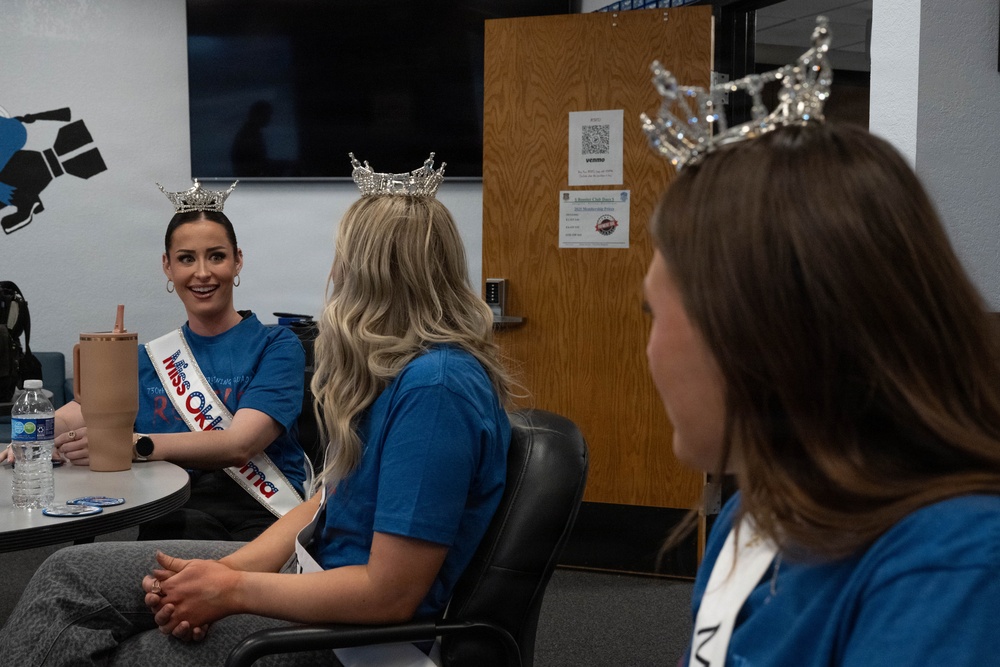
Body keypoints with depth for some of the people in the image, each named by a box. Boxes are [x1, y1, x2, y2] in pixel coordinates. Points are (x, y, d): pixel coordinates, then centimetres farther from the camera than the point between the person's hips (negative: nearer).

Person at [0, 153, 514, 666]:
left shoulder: (437, 388, -26)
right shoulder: (396, 367, 7)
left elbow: (390, 592, -26)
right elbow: (329, 499, 9)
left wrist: (231, 590, -16)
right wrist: (226, 568, -6)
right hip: (313, 569, 9)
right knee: (68, 571, 5)